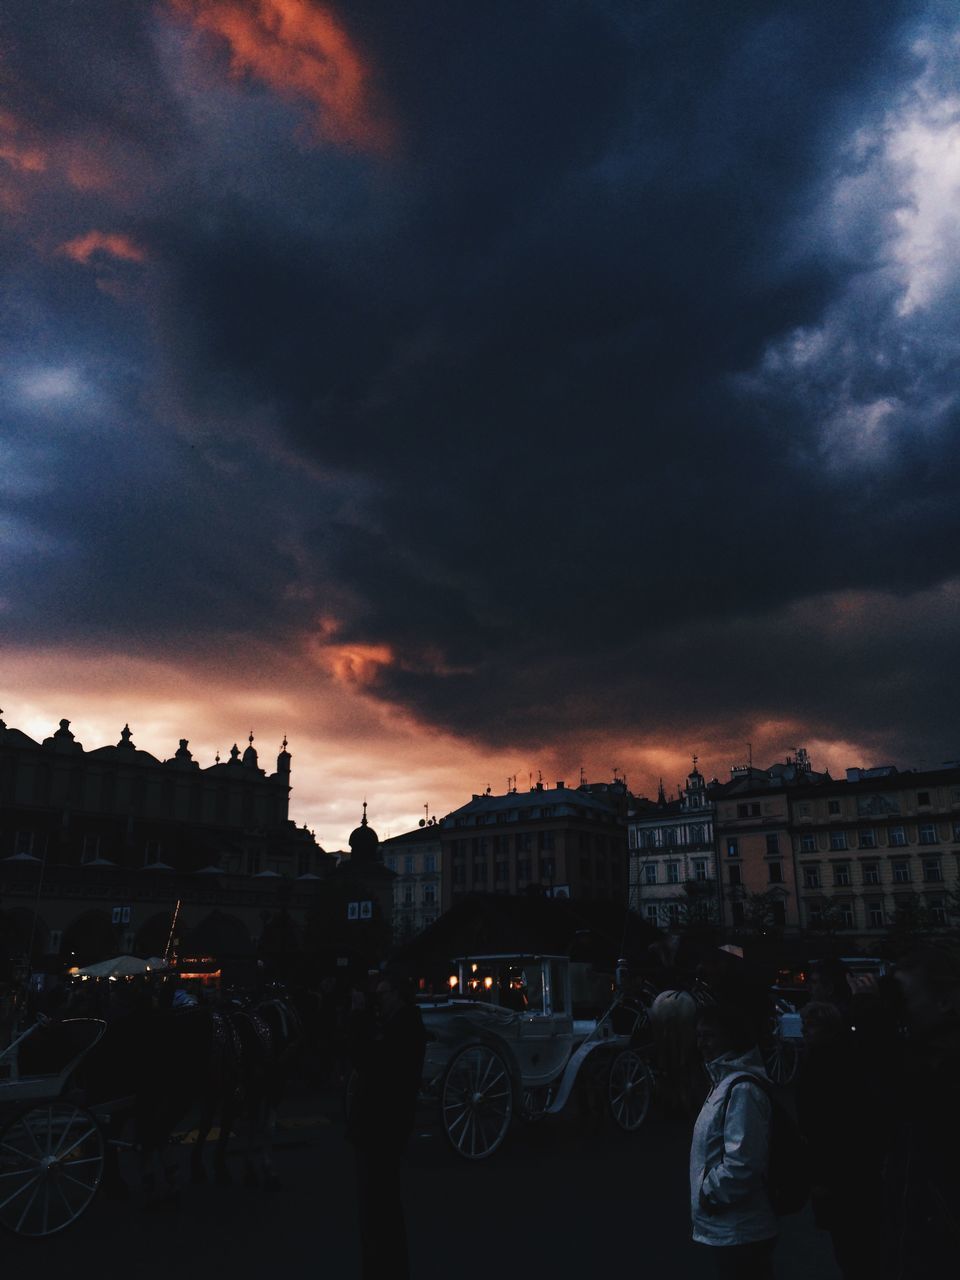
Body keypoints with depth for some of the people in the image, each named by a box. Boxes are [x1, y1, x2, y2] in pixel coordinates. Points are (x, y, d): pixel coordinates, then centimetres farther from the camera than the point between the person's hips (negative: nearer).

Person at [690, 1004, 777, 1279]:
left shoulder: (742, 1089, -22)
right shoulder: (726, 1080, 10)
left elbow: (741, 1163, -27)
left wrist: (709, 1193, -15)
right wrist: (710, 1192, 13)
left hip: (738, 1233, -10)